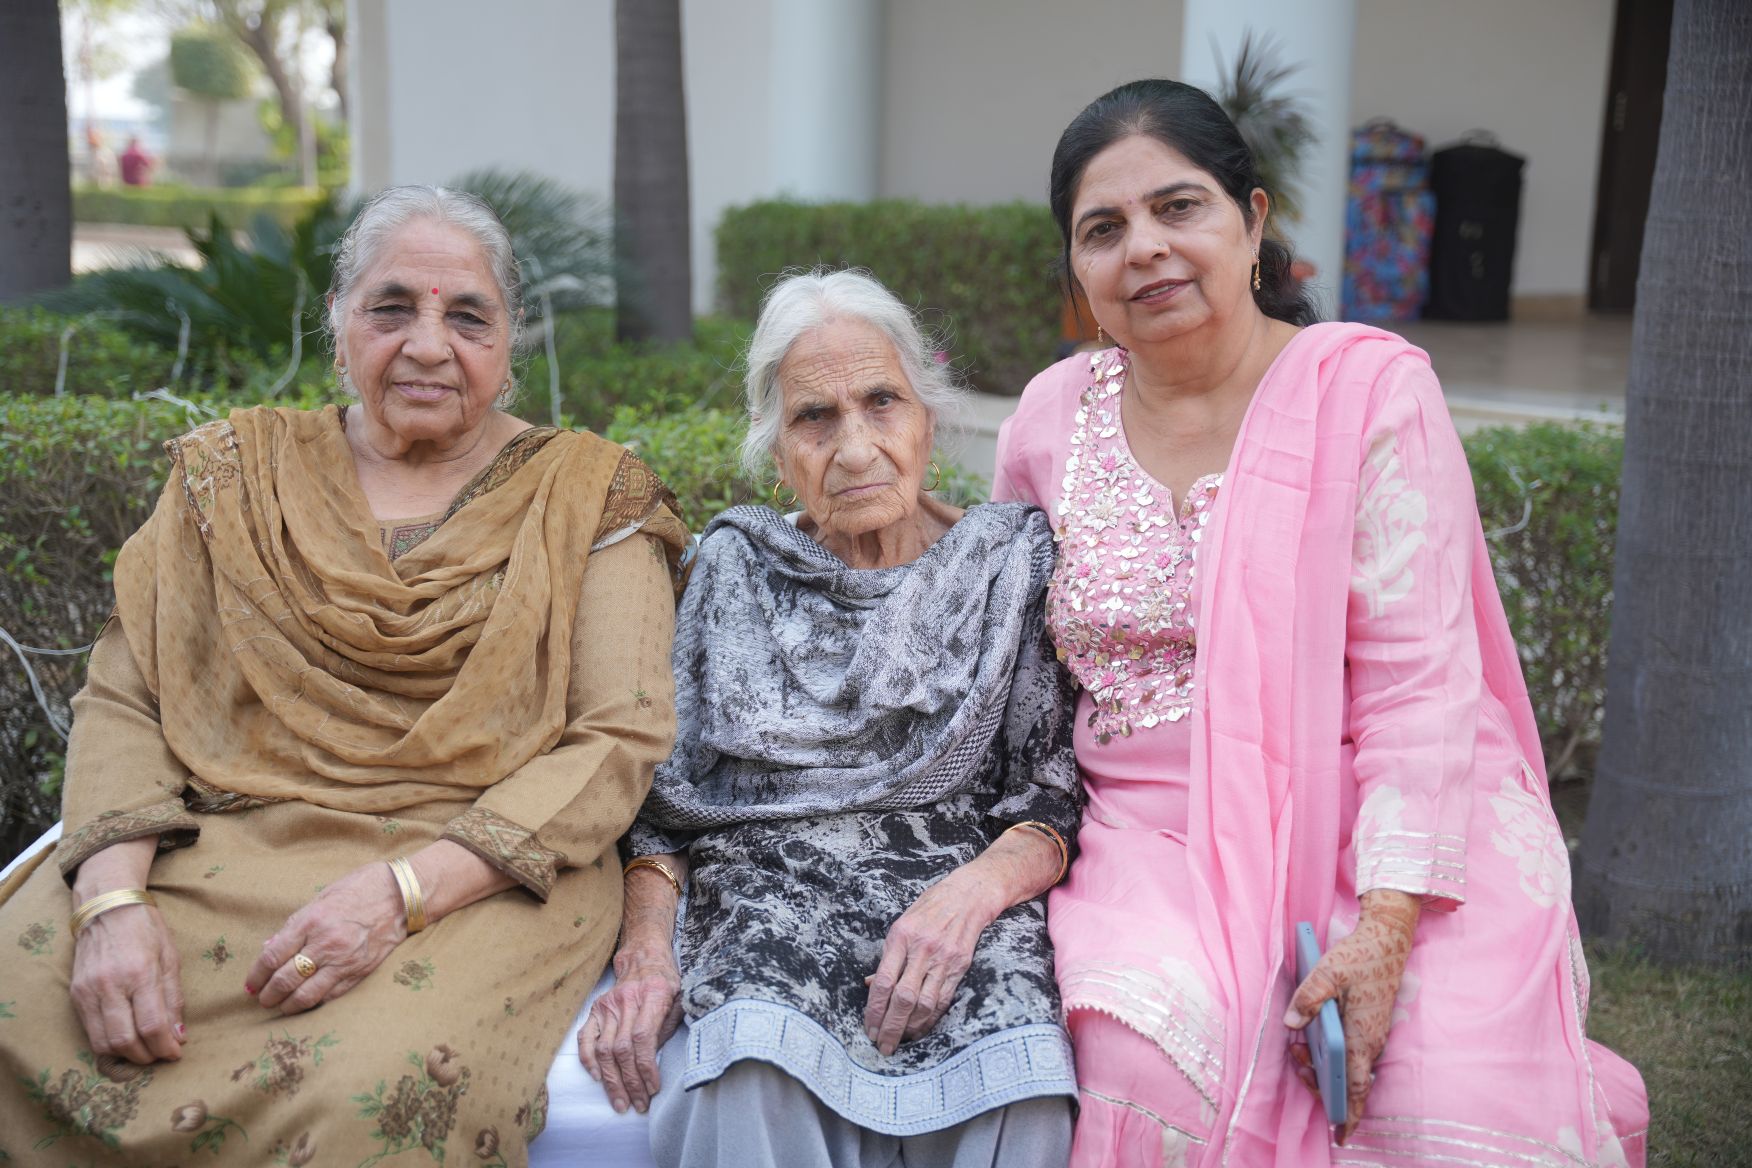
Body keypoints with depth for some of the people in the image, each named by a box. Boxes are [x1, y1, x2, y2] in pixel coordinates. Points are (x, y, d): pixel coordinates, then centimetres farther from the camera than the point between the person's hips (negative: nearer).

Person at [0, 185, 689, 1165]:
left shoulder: (588, 495, 5)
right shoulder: (238, 472, 13)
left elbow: (623, 736, -5)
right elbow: (123, 699, 8)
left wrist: (405, 888, -18)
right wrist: (112, 898, -12)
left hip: (477, 879, -2)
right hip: (218, 853, 3)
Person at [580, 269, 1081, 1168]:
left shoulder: (1012, 561, 10)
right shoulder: (732, 568, 14)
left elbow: (1059, 795, 5)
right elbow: (657, 797, 11)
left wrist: (972, 890, -16)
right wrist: (644, 952, -7)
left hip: (961, 905, 0)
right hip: (767, 898, 1)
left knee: (1016, 1067, -33)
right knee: (758, 1060, -34)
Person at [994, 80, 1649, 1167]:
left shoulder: (1370, 386, -5)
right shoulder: (1054, 414, 6)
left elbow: (1420, 684, -11)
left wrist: (1384, 929, -19)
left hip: (1384, 836, -2)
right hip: (1160, 843, 2)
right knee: (1143, 1058, -26)